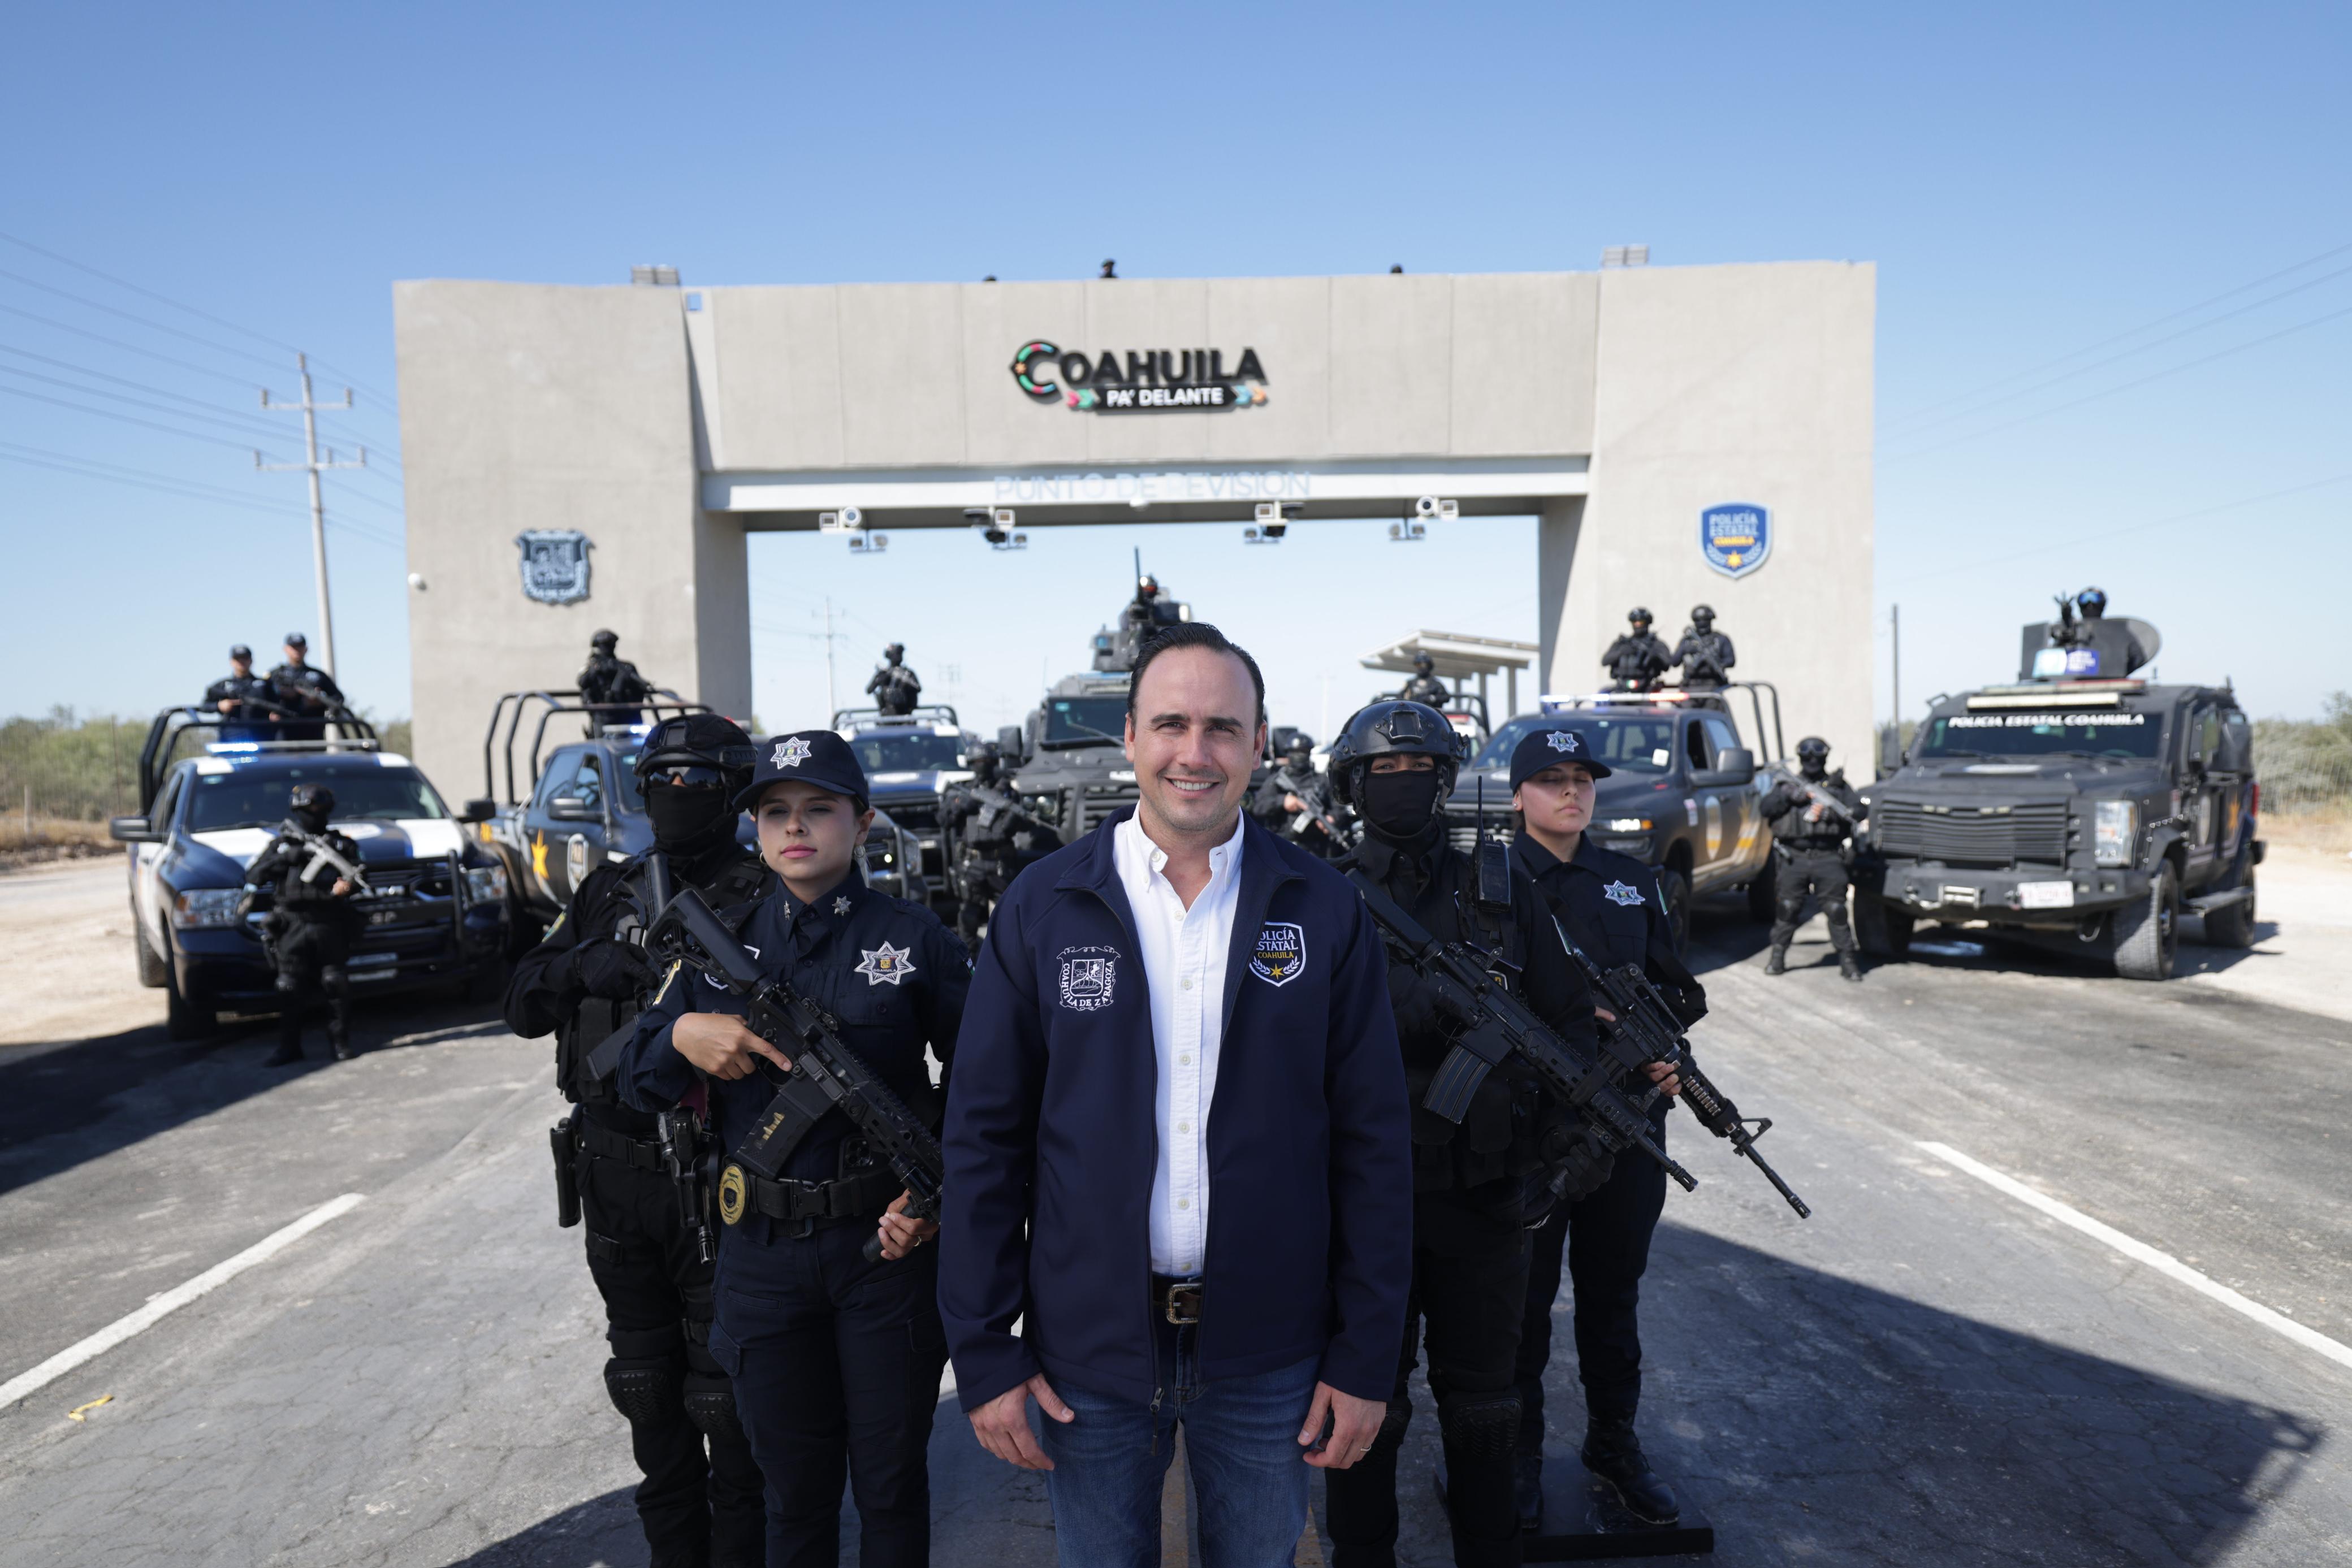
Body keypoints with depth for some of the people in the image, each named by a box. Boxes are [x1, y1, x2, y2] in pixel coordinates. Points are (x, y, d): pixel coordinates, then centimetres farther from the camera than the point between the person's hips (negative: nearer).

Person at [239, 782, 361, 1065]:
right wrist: (284, 859, -12)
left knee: (337, 985, 1)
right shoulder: (282, 844, 10)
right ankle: (289, 1047, 8)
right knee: (291, 989, 0)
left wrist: (347, 885, -19)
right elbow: (253, 874, 1)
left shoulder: (340, 844, 11)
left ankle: (340, 1042, 11)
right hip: (292, 927, 0)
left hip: (330, 926, 0)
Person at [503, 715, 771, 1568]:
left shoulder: (763, 897, -8)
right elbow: (523, 1007, 8)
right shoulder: (608, 894, 9)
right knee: (646, 1385, 18)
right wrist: (583, 964, -11)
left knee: (727, 1392, 4)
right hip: (615, 1177, 6)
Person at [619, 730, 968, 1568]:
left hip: (887, 1245, -2)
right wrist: (682, 1035, -15)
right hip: (763, 1255, 3)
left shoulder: (915, 936, -4)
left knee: (891, 1482, 12)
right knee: (795, 1492, 17)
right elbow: (636, 1081, 6)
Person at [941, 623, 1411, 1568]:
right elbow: (985, 1139, -3)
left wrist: (1367, 1357, -3)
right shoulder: (1042, 908, -5)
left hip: (1269, 1350, 1)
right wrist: (984, 1352, -4)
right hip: (1088, 1348, 0)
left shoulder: (1324, 912, -4)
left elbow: (1373, 1143, -2)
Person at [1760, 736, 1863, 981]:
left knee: (1836, 909, -2)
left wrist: (1833, 813, -14)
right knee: (1788, 908, 2)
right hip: (1794, 857, 0)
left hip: (1828, 858, 0)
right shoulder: (1787, 784, 15)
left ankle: (1847, 959, 4)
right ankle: (1778, 956, 11)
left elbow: (1858, 811, 3)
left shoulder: (1839, 785, 15)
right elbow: (1766, 809, 1)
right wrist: (1789, 795, -14)